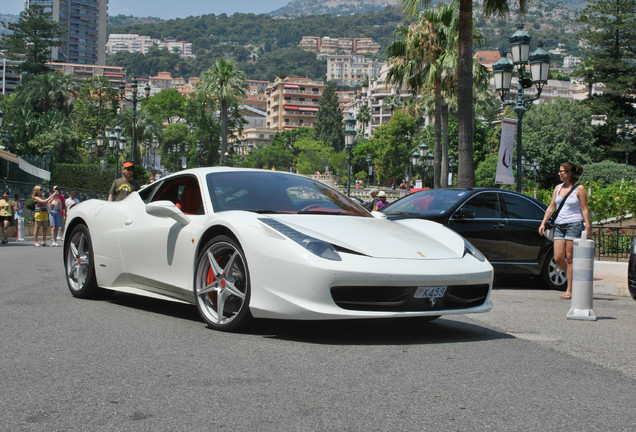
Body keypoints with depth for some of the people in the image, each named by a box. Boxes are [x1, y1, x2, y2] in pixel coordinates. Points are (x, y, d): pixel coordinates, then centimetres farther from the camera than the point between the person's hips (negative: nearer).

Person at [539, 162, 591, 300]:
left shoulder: (579, 189, -1)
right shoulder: (558, 188, 14)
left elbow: (584, 209, -3)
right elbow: (551, 207, 17)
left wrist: (588, 228, -10)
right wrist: (543, 223, 9)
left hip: (574, 224, -6)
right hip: (559, 225, 6)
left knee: (570, 257, -6)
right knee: (558, 258, -2)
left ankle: (569, 290, -1)